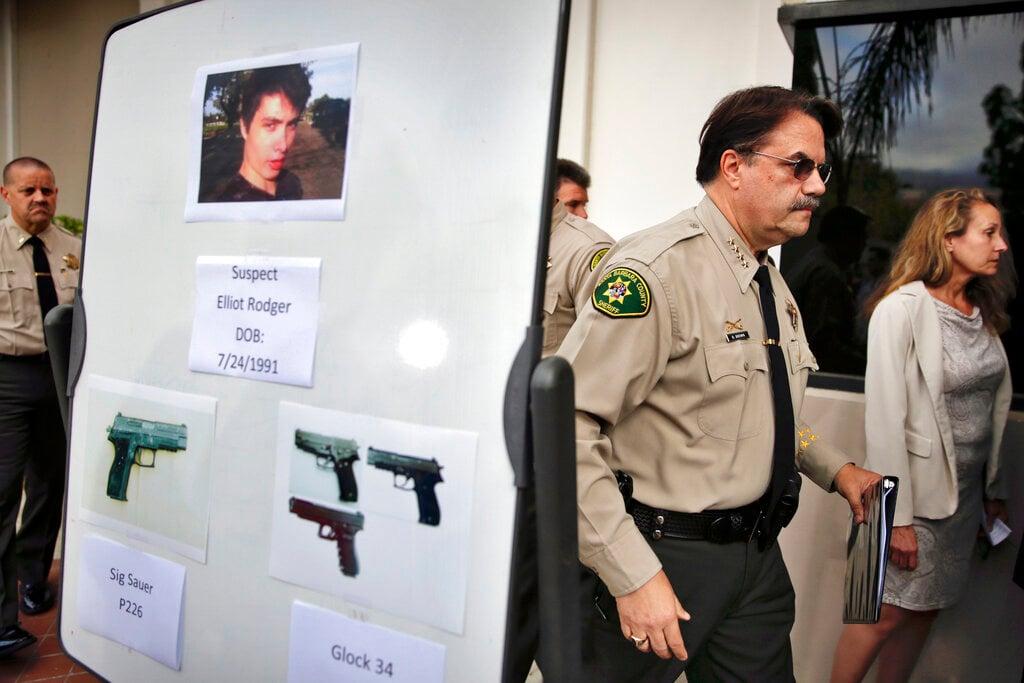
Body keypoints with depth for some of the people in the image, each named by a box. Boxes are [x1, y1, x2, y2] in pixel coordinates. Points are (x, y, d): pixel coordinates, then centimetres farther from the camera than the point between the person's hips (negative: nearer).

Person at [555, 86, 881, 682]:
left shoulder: (774, 283, 9)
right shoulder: (657, 269, -21)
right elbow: (566, 427, -26)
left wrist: (835, 469, 9)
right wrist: (634, 576, -26)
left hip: (759, 553, 8)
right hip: (668, 557, -8)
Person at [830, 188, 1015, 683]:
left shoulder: (983, 310, 6)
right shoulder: (902, 309, -16)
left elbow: (993, 406, 11)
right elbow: (884, 419, -18)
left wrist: (994, 489, 11)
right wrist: (897, 516, -18)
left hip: (967, 491, 7)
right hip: (918, 491, -7)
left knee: (925, 611, 15)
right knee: (887, 615, 4)